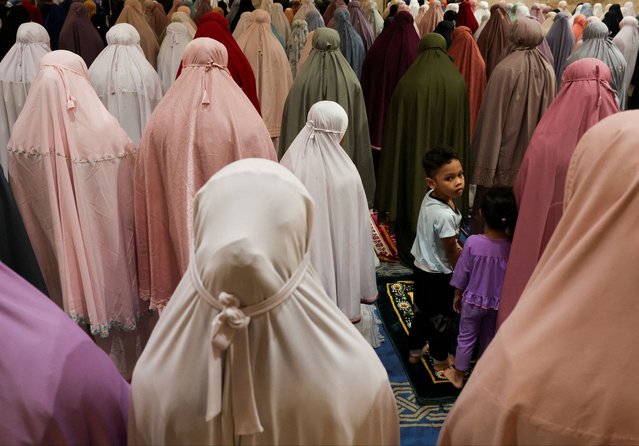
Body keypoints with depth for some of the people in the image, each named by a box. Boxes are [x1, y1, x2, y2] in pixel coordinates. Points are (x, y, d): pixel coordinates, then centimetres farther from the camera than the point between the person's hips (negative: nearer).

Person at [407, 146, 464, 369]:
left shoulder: (429, 197, -9)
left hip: (421, 266, 8)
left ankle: (415, 351, 44)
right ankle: (441, 359, 37)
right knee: (442, 317, 15)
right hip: (439, 275, -8)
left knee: (421, 311, 25)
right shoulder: (446, 215, -34)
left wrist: (455, 244, 6)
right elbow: (451, 252, -19)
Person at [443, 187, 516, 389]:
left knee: (466, 338, 17)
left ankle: (458, 376, 33)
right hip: (497, 303, 2)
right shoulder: (511, 246, -20)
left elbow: (462, 274, -13)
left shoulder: (473, 242, -24)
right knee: (488, 339, 23)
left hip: (473, 300, -2)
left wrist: (457, 296, 3)